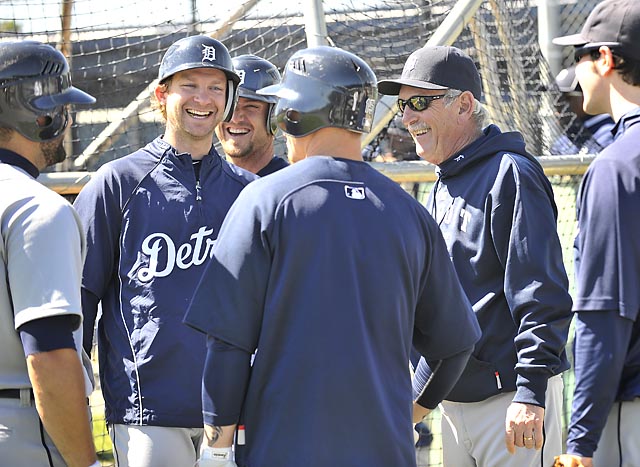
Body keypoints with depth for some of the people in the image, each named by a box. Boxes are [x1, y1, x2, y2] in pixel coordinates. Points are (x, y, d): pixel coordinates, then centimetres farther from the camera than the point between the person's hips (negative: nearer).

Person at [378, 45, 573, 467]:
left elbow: (543, 298, -17)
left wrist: (530, 392, -22)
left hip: (511, 398, -9)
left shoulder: (509, 175, -10)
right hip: (454, 399, 9)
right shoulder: (442, 191, 18)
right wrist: (420, 392, 22)